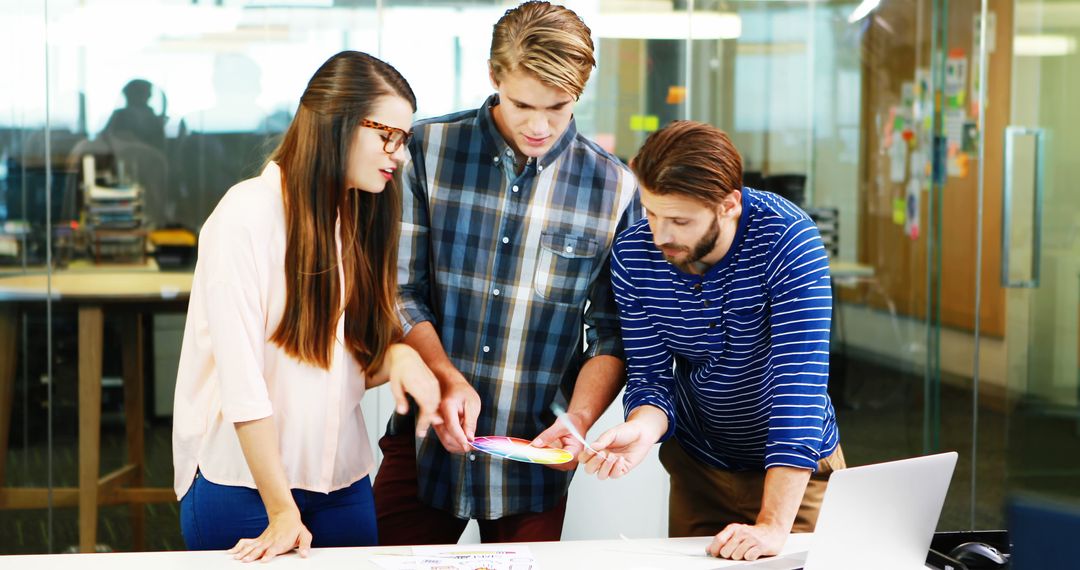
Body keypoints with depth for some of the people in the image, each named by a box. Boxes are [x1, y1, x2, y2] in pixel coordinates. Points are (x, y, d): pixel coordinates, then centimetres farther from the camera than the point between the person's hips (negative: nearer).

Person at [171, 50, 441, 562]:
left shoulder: (363, 218, 8)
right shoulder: (247, 215, -13)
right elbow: (240, 377, -17)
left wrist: (396, 355, -10)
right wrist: (282, 512, -18)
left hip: (342, 482, 6)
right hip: (247, 481, -6)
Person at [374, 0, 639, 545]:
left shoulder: (613, 188, -3)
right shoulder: (430, 149, -3)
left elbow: (611, 334, 0)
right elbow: (401, 291, -2)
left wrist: (577, 422, -14)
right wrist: (447, 378, -16)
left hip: (534, 456, 0)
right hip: (425, 440, 0)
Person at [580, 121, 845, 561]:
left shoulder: (789, 243, -28)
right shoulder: (633, 254, -15)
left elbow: (798, 385, -34)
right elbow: (650, 375, -7)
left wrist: (772, 526, -41)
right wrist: (644, 427, -32)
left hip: (793, 468, -3)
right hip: (696, 466, 3)